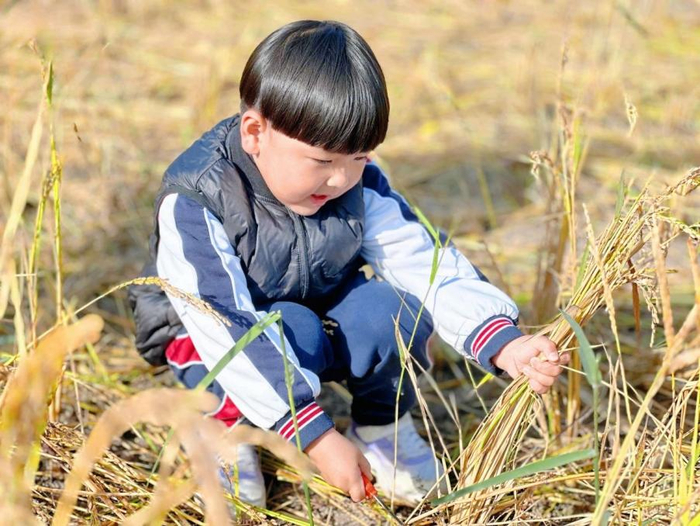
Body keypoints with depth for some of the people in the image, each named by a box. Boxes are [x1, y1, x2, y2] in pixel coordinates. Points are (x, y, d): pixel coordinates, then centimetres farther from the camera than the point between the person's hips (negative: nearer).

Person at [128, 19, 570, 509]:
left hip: (323, 319, 4)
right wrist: (317, 437, -40)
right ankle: (223, 426, -9)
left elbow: (428, 266, -18)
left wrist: (507, 346, -36)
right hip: (214, 337, -4)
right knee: (292, 330, -36)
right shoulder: (195, 204, -31)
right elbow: (226, 332, -36)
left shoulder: (360, 187, -16)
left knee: (392, 310, -26)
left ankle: (380, 424, 1)